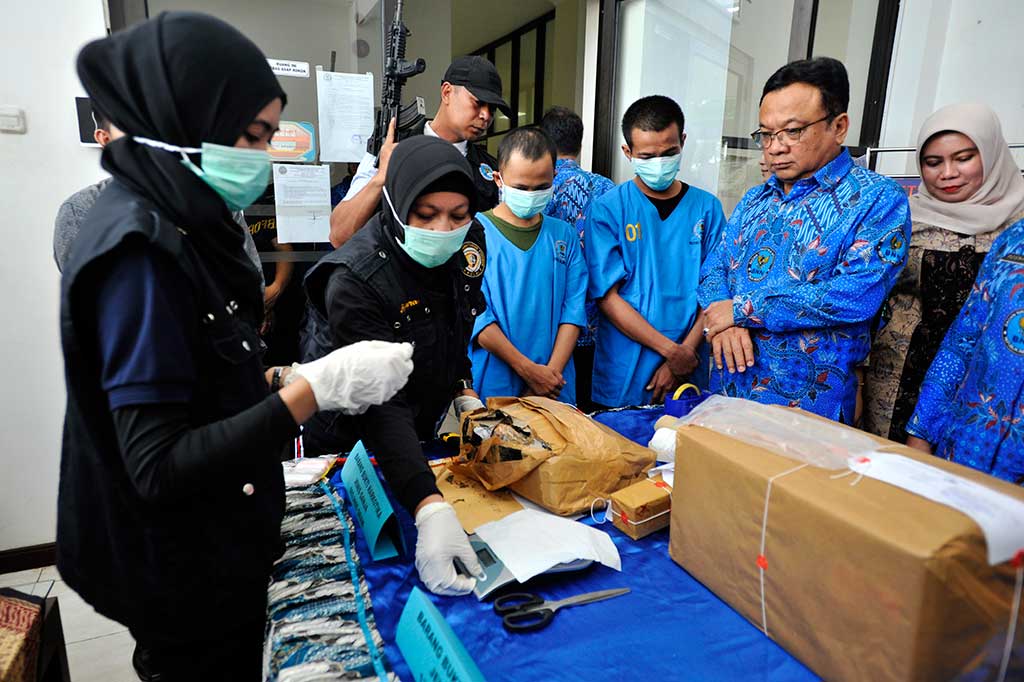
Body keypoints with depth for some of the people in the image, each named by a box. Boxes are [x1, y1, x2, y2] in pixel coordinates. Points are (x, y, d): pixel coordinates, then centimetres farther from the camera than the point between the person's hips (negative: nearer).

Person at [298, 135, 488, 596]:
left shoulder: (466, 246, -13)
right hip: (348, 447, -5)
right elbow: (380, 406, -39)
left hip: (421, 434, 6)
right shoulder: (355, 281, -33)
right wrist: (431, 510, -49)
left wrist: (466, 394, -4)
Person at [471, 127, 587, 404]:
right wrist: (528, 369, -14)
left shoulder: (564, 235, 7)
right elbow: (476, 314, -12)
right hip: (492, 386, -3)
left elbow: (573, 308, 1)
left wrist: (552, 371, -11)